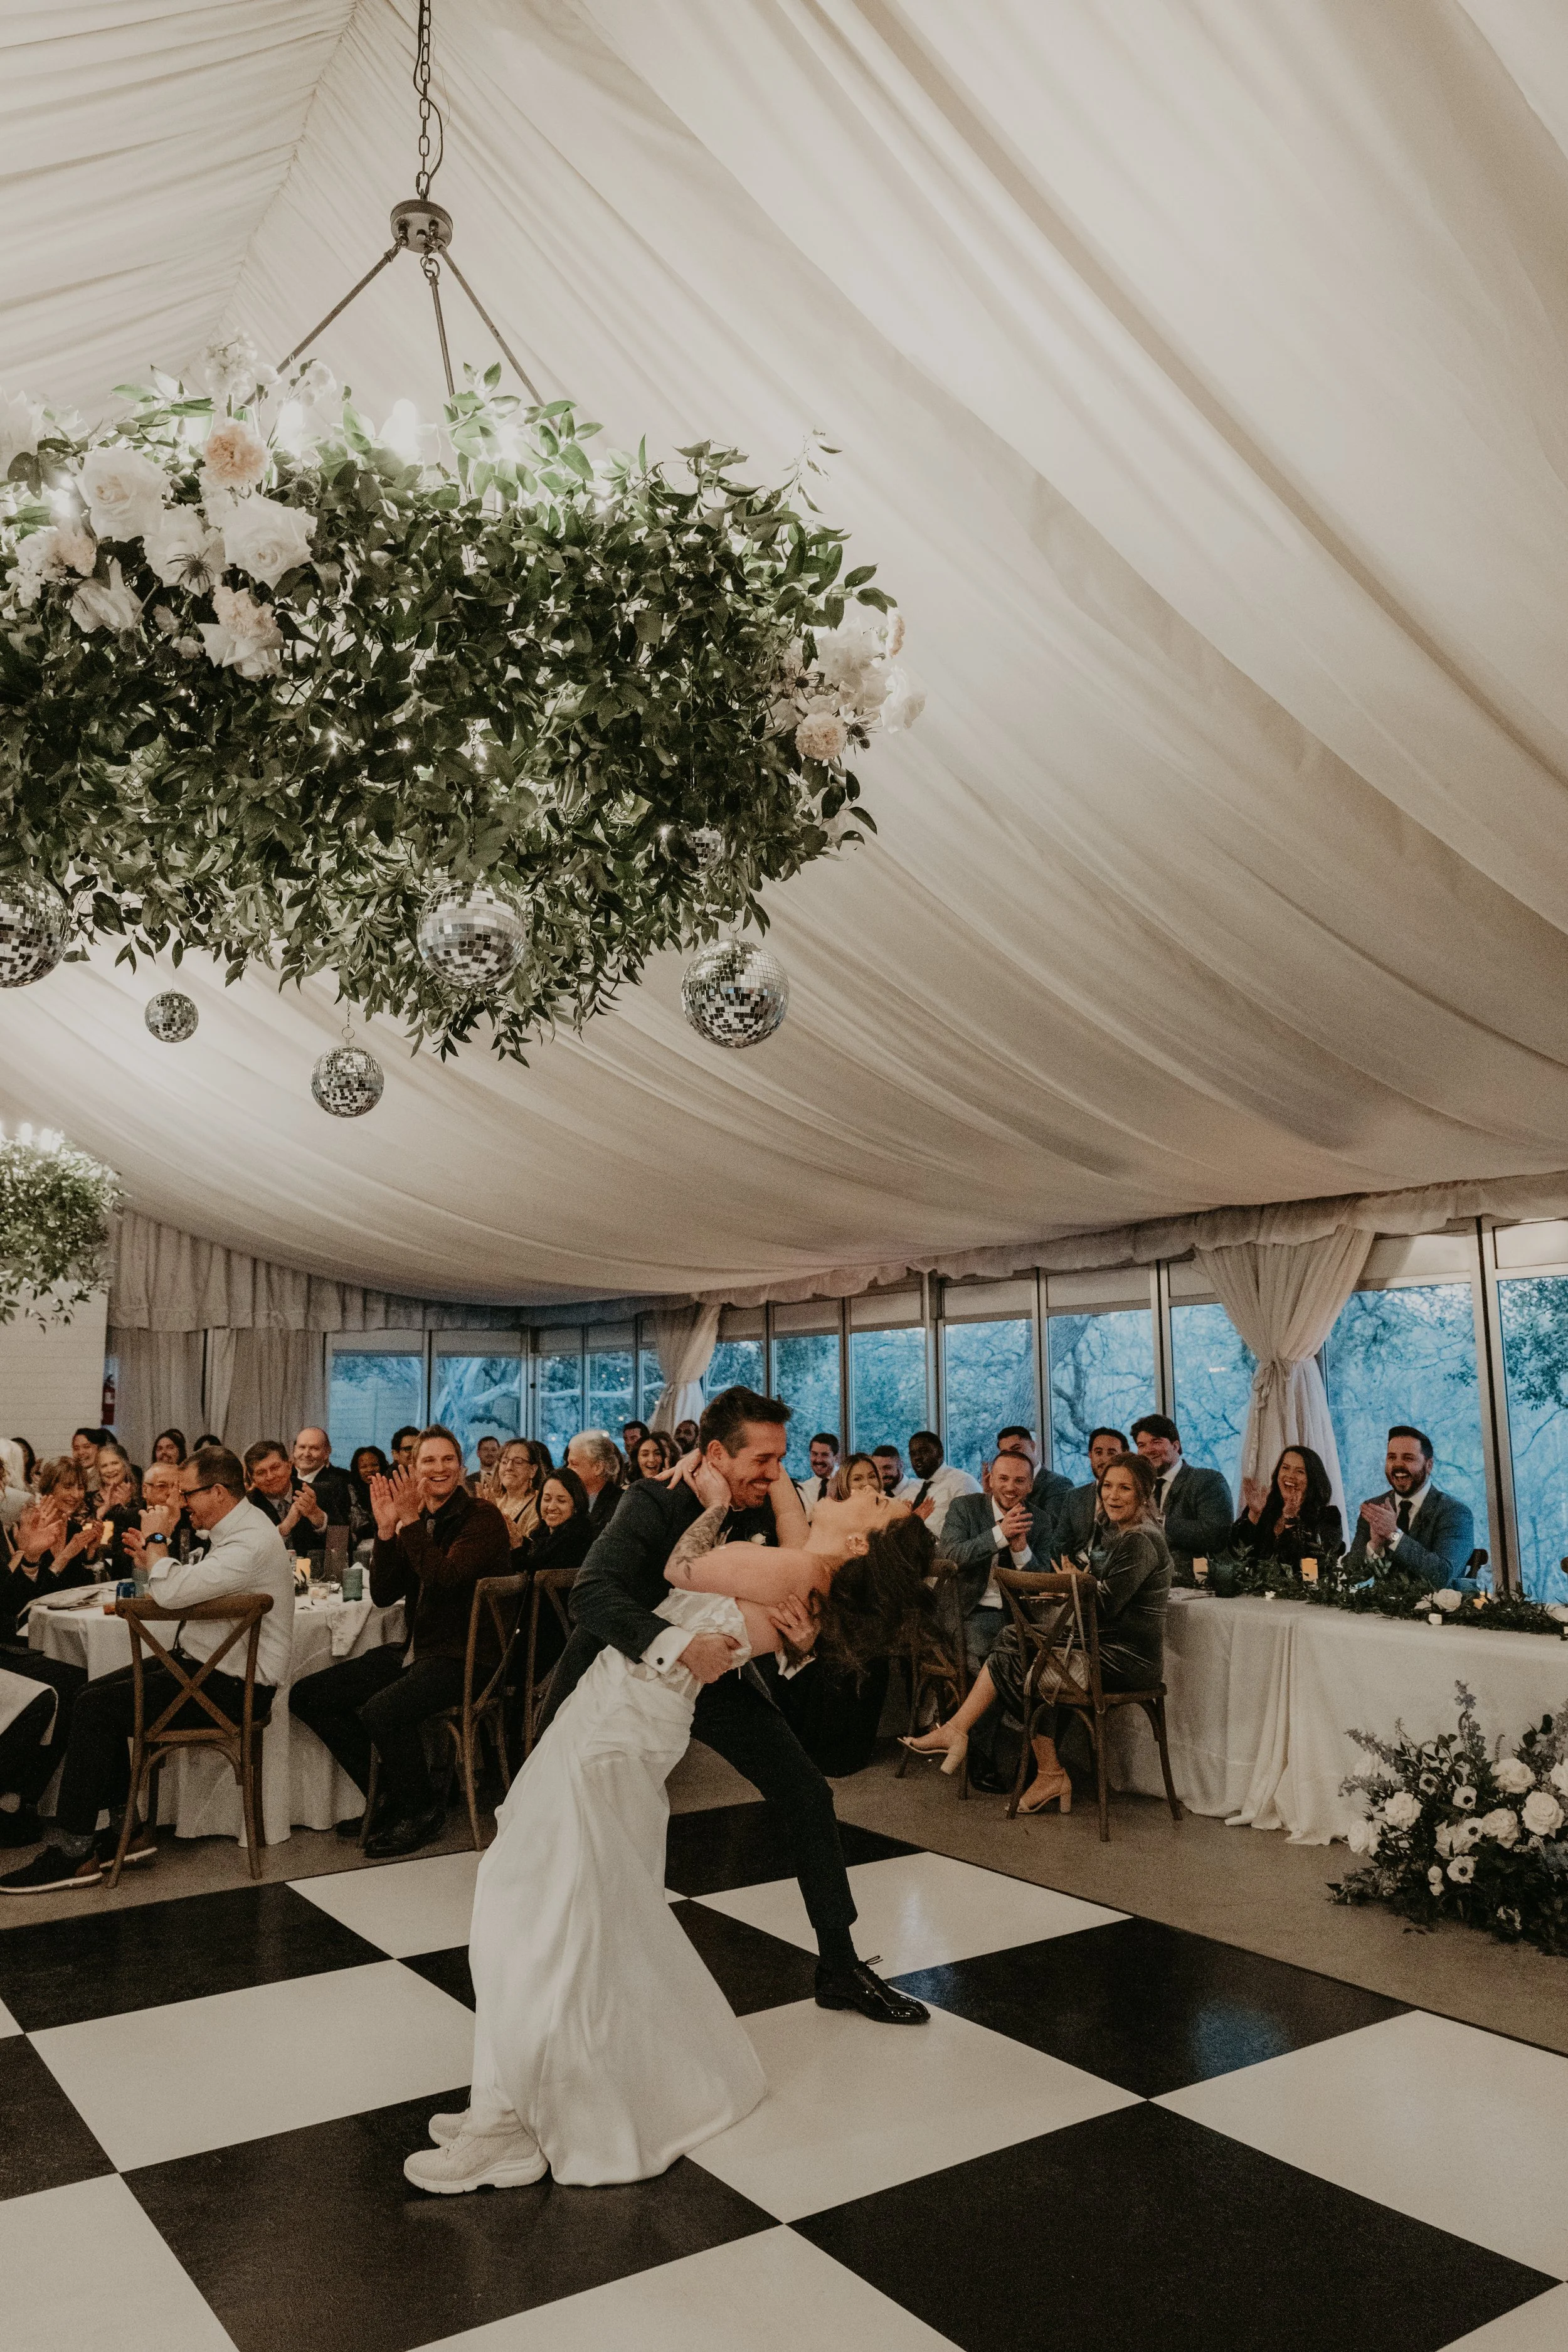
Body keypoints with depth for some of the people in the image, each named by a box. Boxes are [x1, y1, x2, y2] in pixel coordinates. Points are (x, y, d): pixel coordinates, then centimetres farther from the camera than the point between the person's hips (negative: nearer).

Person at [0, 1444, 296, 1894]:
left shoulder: (252, 1542, -24)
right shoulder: (231, 1529, 11)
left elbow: (172, 1594, -30)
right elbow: (185, 1590, 21)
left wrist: (157, 1540, -13)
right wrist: (153, 1558, 7)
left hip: (235, 1687, -10)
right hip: (207, 1663, 10)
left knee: (95, 1709, -12)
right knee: (94, 1695, 5)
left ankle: (73, 1853, -2)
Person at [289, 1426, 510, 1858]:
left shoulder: (482, 1517, -9)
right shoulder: (418, 1520, 10)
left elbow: (444, 1578, -24)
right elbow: (383, 1594, 2)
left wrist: (410, 1522, -22)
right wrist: (386, 1529, -9)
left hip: (466, 1656, -8)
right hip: (417, 1650, 8)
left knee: (381, 1710, -31)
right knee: (308, 1695, 1)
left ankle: (421, 1811, -4)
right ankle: (388, 1800, 11)